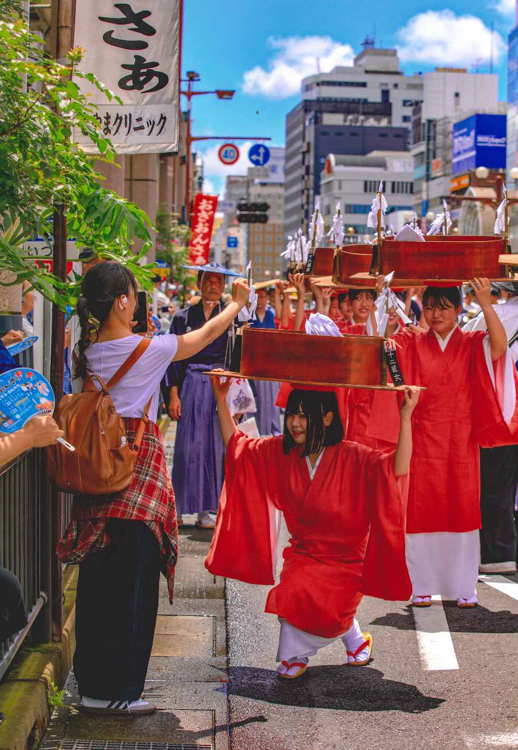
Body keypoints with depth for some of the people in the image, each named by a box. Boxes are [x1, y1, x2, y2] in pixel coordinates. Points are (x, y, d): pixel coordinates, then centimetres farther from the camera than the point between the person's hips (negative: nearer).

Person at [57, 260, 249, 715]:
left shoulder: (86, 350, 5)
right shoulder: (147, 349, -11)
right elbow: (207, 335, 4)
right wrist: (238, 302, 20)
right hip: (137, 467, -6)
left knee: (98, 577, 12)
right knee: (131, 580, 0)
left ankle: (91, 678, 21)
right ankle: (115, 691, 4)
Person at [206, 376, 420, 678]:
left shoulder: (352, 457, -16)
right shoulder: (281, 452, -1)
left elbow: (398, 469, -30)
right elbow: (236, 447, 10)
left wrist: (406, 418, -41)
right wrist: (221, 401, 2)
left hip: (346, 560, -4)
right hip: (303, 555, 4)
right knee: (295, 593, -25)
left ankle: (294, 654, 9)